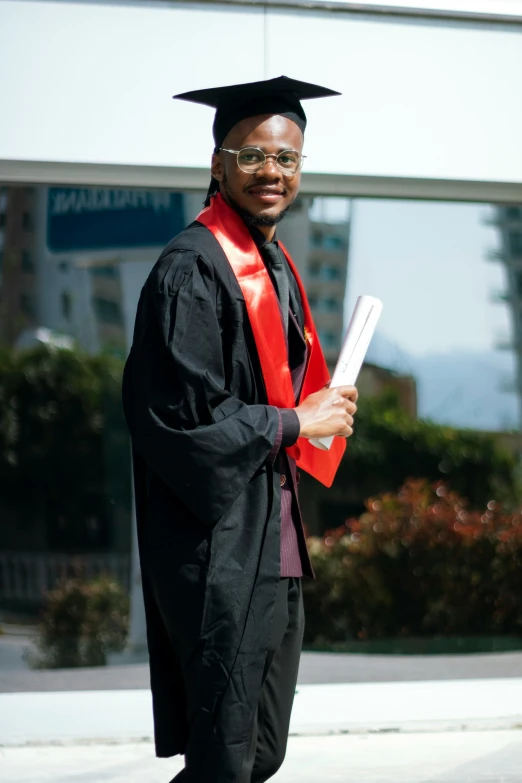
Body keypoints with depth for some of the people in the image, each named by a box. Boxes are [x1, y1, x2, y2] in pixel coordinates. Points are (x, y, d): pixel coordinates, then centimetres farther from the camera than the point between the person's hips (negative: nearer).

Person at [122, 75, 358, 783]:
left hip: (275, 542, 10)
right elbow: (178, 414, -21)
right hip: (220, 549, -10)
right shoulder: (193, 269, -15)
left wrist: (324, 408, 6)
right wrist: (294, 422, -14)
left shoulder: (276, 267, 14)